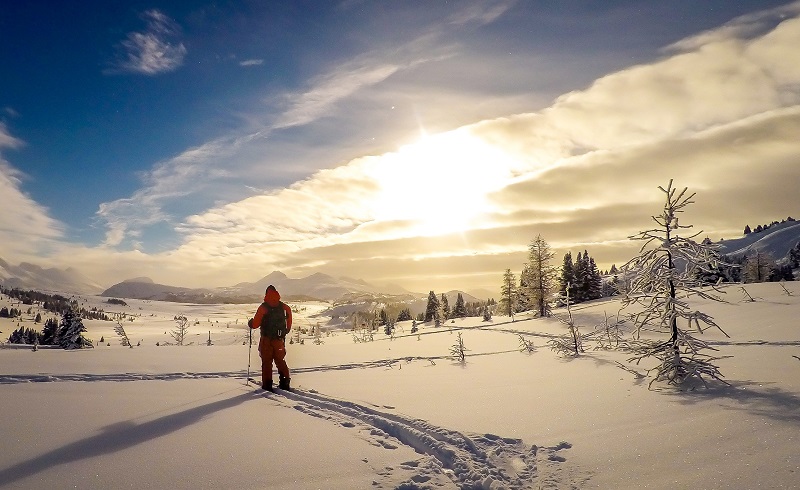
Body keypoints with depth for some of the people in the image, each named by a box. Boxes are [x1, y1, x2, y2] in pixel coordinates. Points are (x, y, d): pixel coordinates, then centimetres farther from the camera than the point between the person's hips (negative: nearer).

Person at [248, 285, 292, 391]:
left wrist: (251, 323, 14)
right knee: (280, 360, 16)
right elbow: (289, 325, 5)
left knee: (266, 362, 7)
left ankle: (267, 384, 5)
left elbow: (255, 324, -7)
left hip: (266, 339, -3)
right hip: (279, 339, 3)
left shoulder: (263, 307, -10)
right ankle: (285, 382, 14)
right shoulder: (284, 307, -2)